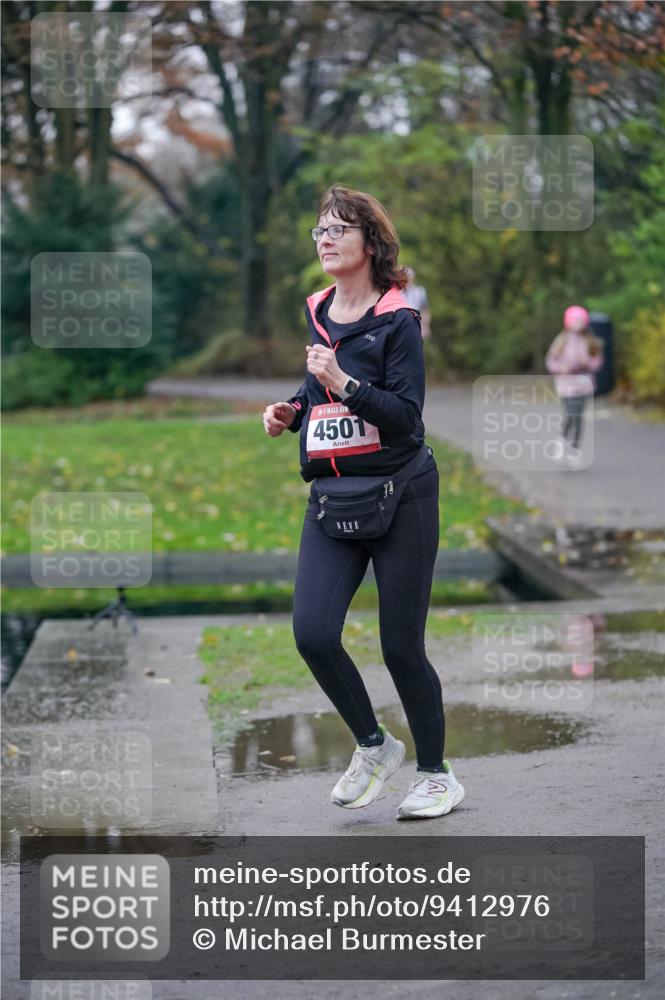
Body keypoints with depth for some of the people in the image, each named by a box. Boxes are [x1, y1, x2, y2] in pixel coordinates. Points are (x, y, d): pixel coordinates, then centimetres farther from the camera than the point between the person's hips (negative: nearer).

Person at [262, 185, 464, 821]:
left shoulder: (397, 320, -9)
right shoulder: (316, 314, 9)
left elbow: (405, 416, -16)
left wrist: (344, 383, -27)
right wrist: (293, 410, 8)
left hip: (400, 495, -5)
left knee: (401, 645, 0)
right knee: (312, 633, -10)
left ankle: (436, 774, 19)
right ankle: (373, 745, 13)